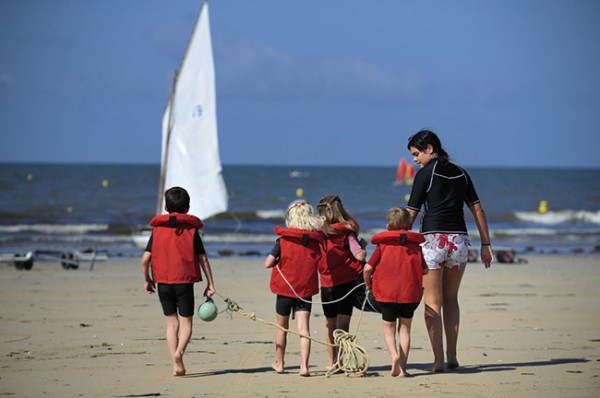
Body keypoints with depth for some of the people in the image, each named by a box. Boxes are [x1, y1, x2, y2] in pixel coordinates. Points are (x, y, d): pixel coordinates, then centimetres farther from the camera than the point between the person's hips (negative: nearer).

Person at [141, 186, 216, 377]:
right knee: (186, 322, 6)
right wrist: (210, 284, 4)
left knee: (171, 323, 11)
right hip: (185, 281, -2)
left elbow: (145, 259, -2)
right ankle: (179, 351, -22)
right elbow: (203, 259, -1)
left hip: (163, 282, 2)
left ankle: (176, 365, 5)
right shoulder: (191, 230, 0)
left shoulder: (158, 229, 2)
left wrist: (147, 280, 12)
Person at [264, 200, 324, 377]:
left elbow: (268, 263, -11)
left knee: (282, 328, 15)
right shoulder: (316, 240, -5)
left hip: (285, 289, -1)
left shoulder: (283, 240, -11)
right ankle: (304, 365, -15)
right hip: (306, 290, 1)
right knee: (304, 329, -3)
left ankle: (280, 363, 28)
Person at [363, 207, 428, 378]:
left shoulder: (383, 245, 3)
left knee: (389, 328, 11)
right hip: (410, 292, 1)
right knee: (404, 328, 12)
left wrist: (368, 285, 14)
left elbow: (367, 268, -3)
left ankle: (394, 355, -17)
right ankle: (402, 367, 7)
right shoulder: (415, 245, 7)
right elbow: (425, 270, 8)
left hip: (387, 292, -1)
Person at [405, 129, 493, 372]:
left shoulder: (426, 173, -3)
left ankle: (438, 360, -3)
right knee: (451, 299, 18)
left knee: (433, 302, 3)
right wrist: (486, 245, 14)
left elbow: (410, 214, -4)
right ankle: (452, 355, 12)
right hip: (459, 239, 5)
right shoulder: (460, 174, 13)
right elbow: (477, 210, 12)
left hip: (433, 239, -5)